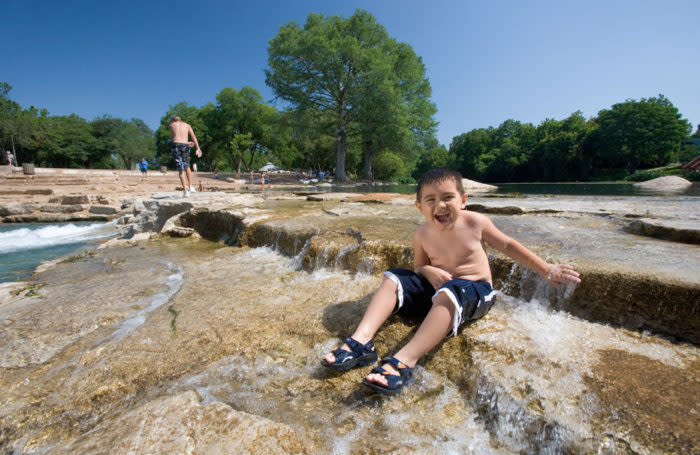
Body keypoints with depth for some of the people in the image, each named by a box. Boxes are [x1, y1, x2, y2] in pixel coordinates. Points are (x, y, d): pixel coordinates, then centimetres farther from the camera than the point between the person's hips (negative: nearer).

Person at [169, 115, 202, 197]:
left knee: (181, 169, 0)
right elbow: (193, 137, 6)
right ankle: (190, 186, 15)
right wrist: (198, 149, 0)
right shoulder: (187, 125, 18)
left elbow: (175, 137, 21)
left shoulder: (171, 125, 18)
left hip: (176, 145, -1)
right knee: (187, 166, 19)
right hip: (185, 145, 1)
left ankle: (185, 190, -5)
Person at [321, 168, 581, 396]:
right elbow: (418, 266, 8)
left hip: (476, 292, -3)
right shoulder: (422, 235, -4)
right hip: (436, 287, 4)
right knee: (393, 278, -13)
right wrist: (428, 271, -17)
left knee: (448, 293, -37)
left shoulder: (475, 222, -8)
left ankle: (404, 361, -45)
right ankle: (362, 341, -27)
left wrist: (547, 271, 8)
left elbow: (508, 246, 5)